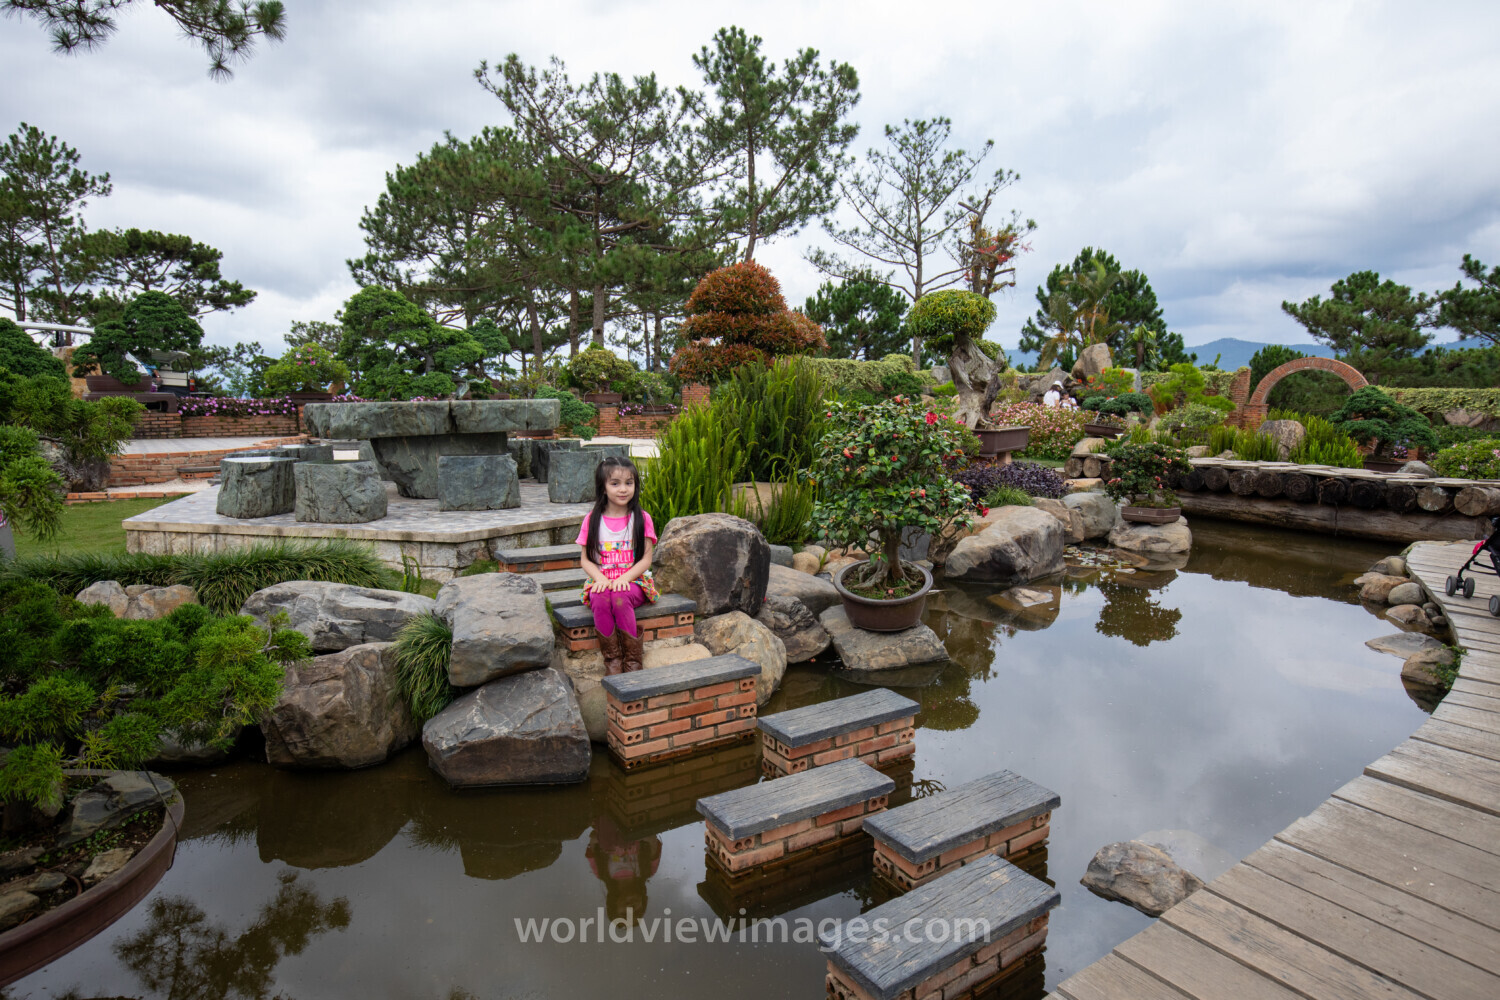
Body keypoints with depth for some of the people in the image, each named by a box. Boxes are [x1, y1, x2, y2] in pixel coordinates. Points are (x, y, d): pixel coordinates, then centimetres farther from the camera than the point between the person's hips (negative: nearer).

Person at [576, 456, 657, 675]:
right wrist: (600, 578, -14)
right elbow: (585, 559, 6)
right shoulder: (592, 520, 5)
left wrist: (624, 578, -16)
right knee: (600, 600, -33)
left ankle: (632, 659, -19)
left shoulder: (642, 518, 2)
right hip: (601, 581, 1)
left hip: (633, 581, -1)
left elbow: (646, 558, -1)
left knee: (620, 598, -34)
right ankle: (612, 658, -17)